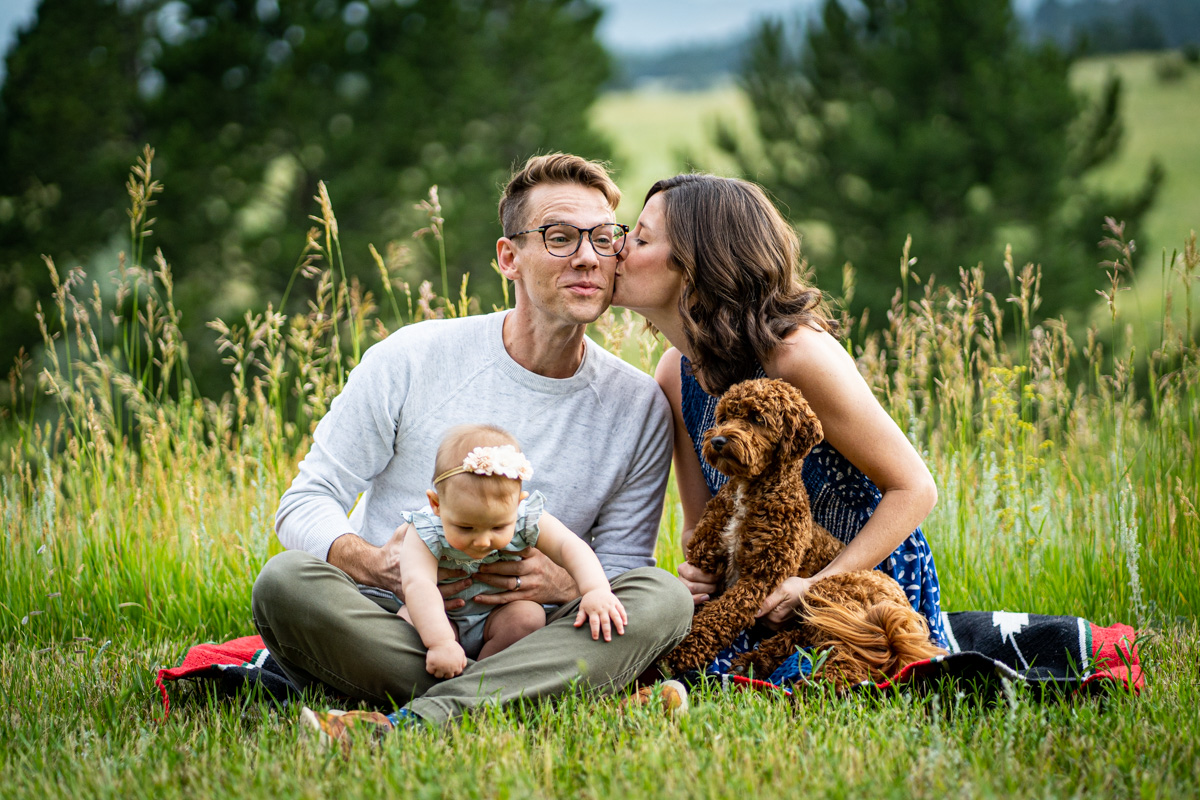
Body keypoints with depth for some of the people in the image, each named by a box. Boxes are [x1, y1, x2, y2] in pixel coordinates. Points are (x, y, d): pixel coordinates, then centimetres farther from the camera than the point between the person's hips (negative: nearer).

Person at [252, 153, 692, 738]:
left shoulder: (639, 409, 4)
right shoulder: (410, 361, -1)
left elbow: (621, 569, 6)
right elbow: (306, 503, 0)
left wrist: (568, 584, -19)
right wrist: (375, 564, -22)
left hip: (517, 642, 1)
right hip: (386, 624, -1)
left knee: (663, 598, -26)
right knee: (286, 582, -30)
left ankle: (414, 721, -39)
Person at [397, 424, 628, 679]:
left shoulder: (526, 521, -21)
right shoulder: (425, 533, -30)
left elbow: (569, 547, -23)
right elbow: (418, 585, -42)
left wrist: (596, 591, -42)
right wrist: (440, 643, -55)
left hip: (498, 619, 2)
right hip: (443, 619, -2)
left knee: (529, 615, -27)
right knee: (408, 621, -31)